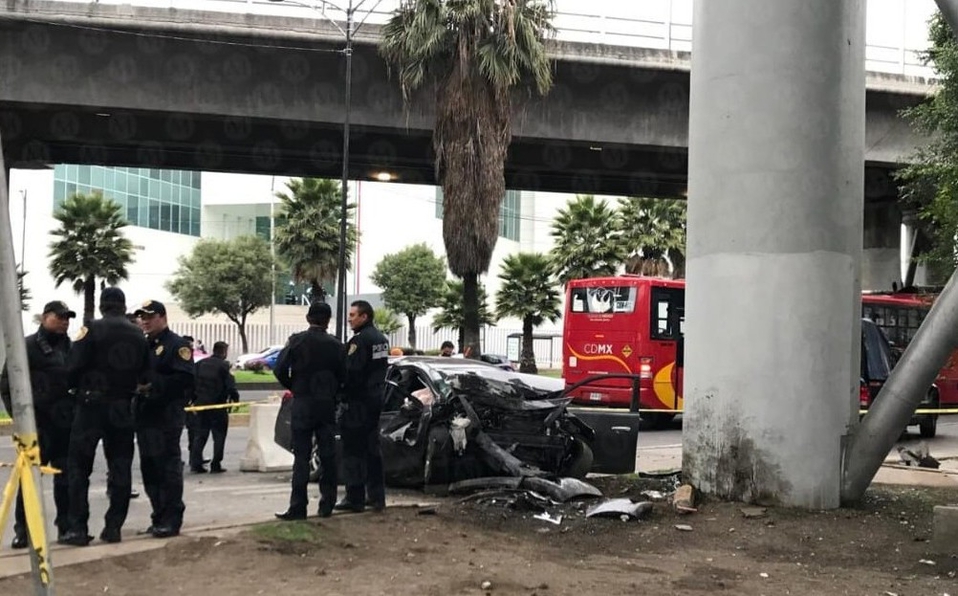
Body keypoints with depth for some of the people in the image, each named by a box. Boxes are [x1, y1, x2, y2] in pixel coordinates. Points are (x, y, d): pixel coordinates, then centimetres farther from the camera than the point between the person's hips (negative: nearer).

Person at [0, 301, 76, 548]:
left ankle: (67, 525, 19)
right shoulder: (27, 347, -2)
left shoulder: (71, 348, 13)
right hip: (38, 424, -5)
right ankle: (23, 529, 5)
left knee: (66, 478, 10)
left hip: (66, 424, 5)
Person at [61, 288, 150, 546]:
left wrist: (74, 387, 7)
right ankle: (113, 527, 9)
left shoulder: (92, 330, -8)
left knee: (78, 466, 2)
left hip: (92, 404, -4)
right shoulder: (137, 335, 6)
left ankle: (78, 528, -3)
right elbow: (144, 374, 4)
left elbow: (74, 367, -12)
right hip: (122, 407, 4)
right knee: (120, 467, 9)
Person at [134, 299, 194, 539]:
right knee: (149, 469, 11)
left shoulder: (177, 345, -6)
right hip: (145, 415, 9)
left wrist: (154, 386, -21)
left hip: (167, 417, -9)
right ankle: (160, 517, 20)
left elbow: (184, 378, -17)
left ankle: (171, 520, -3)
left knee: (168, 467, -7)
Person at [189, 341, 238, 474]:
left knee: (200, 435, 12)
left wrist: (194, 400, 16)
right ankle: (216, 465, 4)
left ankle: (195, 464, 6)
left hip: (201, 404, 5)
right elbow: (230, 386, -14)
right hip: (217, 406, -5)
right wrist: (235, 399, 1)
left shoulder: (200, 364, 7)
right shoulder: (224, 366, -10)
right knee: (219, 436, 5)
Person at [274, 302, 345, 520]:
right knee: (327, 455, 9)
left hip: (302, 404, -2)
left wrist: (294, 388, 9)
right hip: (327, 404, 2)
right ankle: (327, 504, 14)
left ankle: (298, 506, -4)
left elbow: (280, 370, -9)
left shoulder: (296, 341, -6)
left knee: (301, 457, -1)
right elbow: (342, 376, -1)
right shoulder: (335, 345, -1)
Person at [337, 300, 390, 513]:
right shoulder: (381, 339, 13)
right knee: (372, 448, 15)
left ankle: (355, 498, -3)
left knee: (353, 450, -4)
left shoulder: (360, 340, -17)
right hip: (376, 399, 10)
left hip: (358, 401, -10)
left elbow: (350, 371, -22)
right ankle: (376, 496, 20)